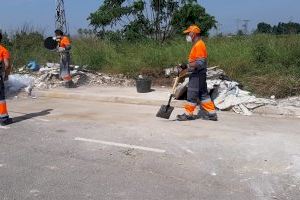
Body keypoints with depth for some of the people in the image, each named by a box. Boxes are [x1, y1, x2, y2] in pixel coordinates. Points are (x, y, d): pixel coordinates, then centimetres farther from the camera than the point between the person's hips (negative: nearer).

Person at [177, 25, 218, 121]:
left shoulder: (199, 45, -17)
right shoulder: (197, 44, 16)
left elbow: (200, 62, -23)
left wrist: (187, 66, -26)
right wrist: (187, 66, 20)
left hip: (197, 75, -10)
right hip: (196, 74, 10)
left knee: (192, 94, -2)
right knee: (203, 94, 12)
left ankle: (188, 114, 7)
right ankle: (211, 113, 17)